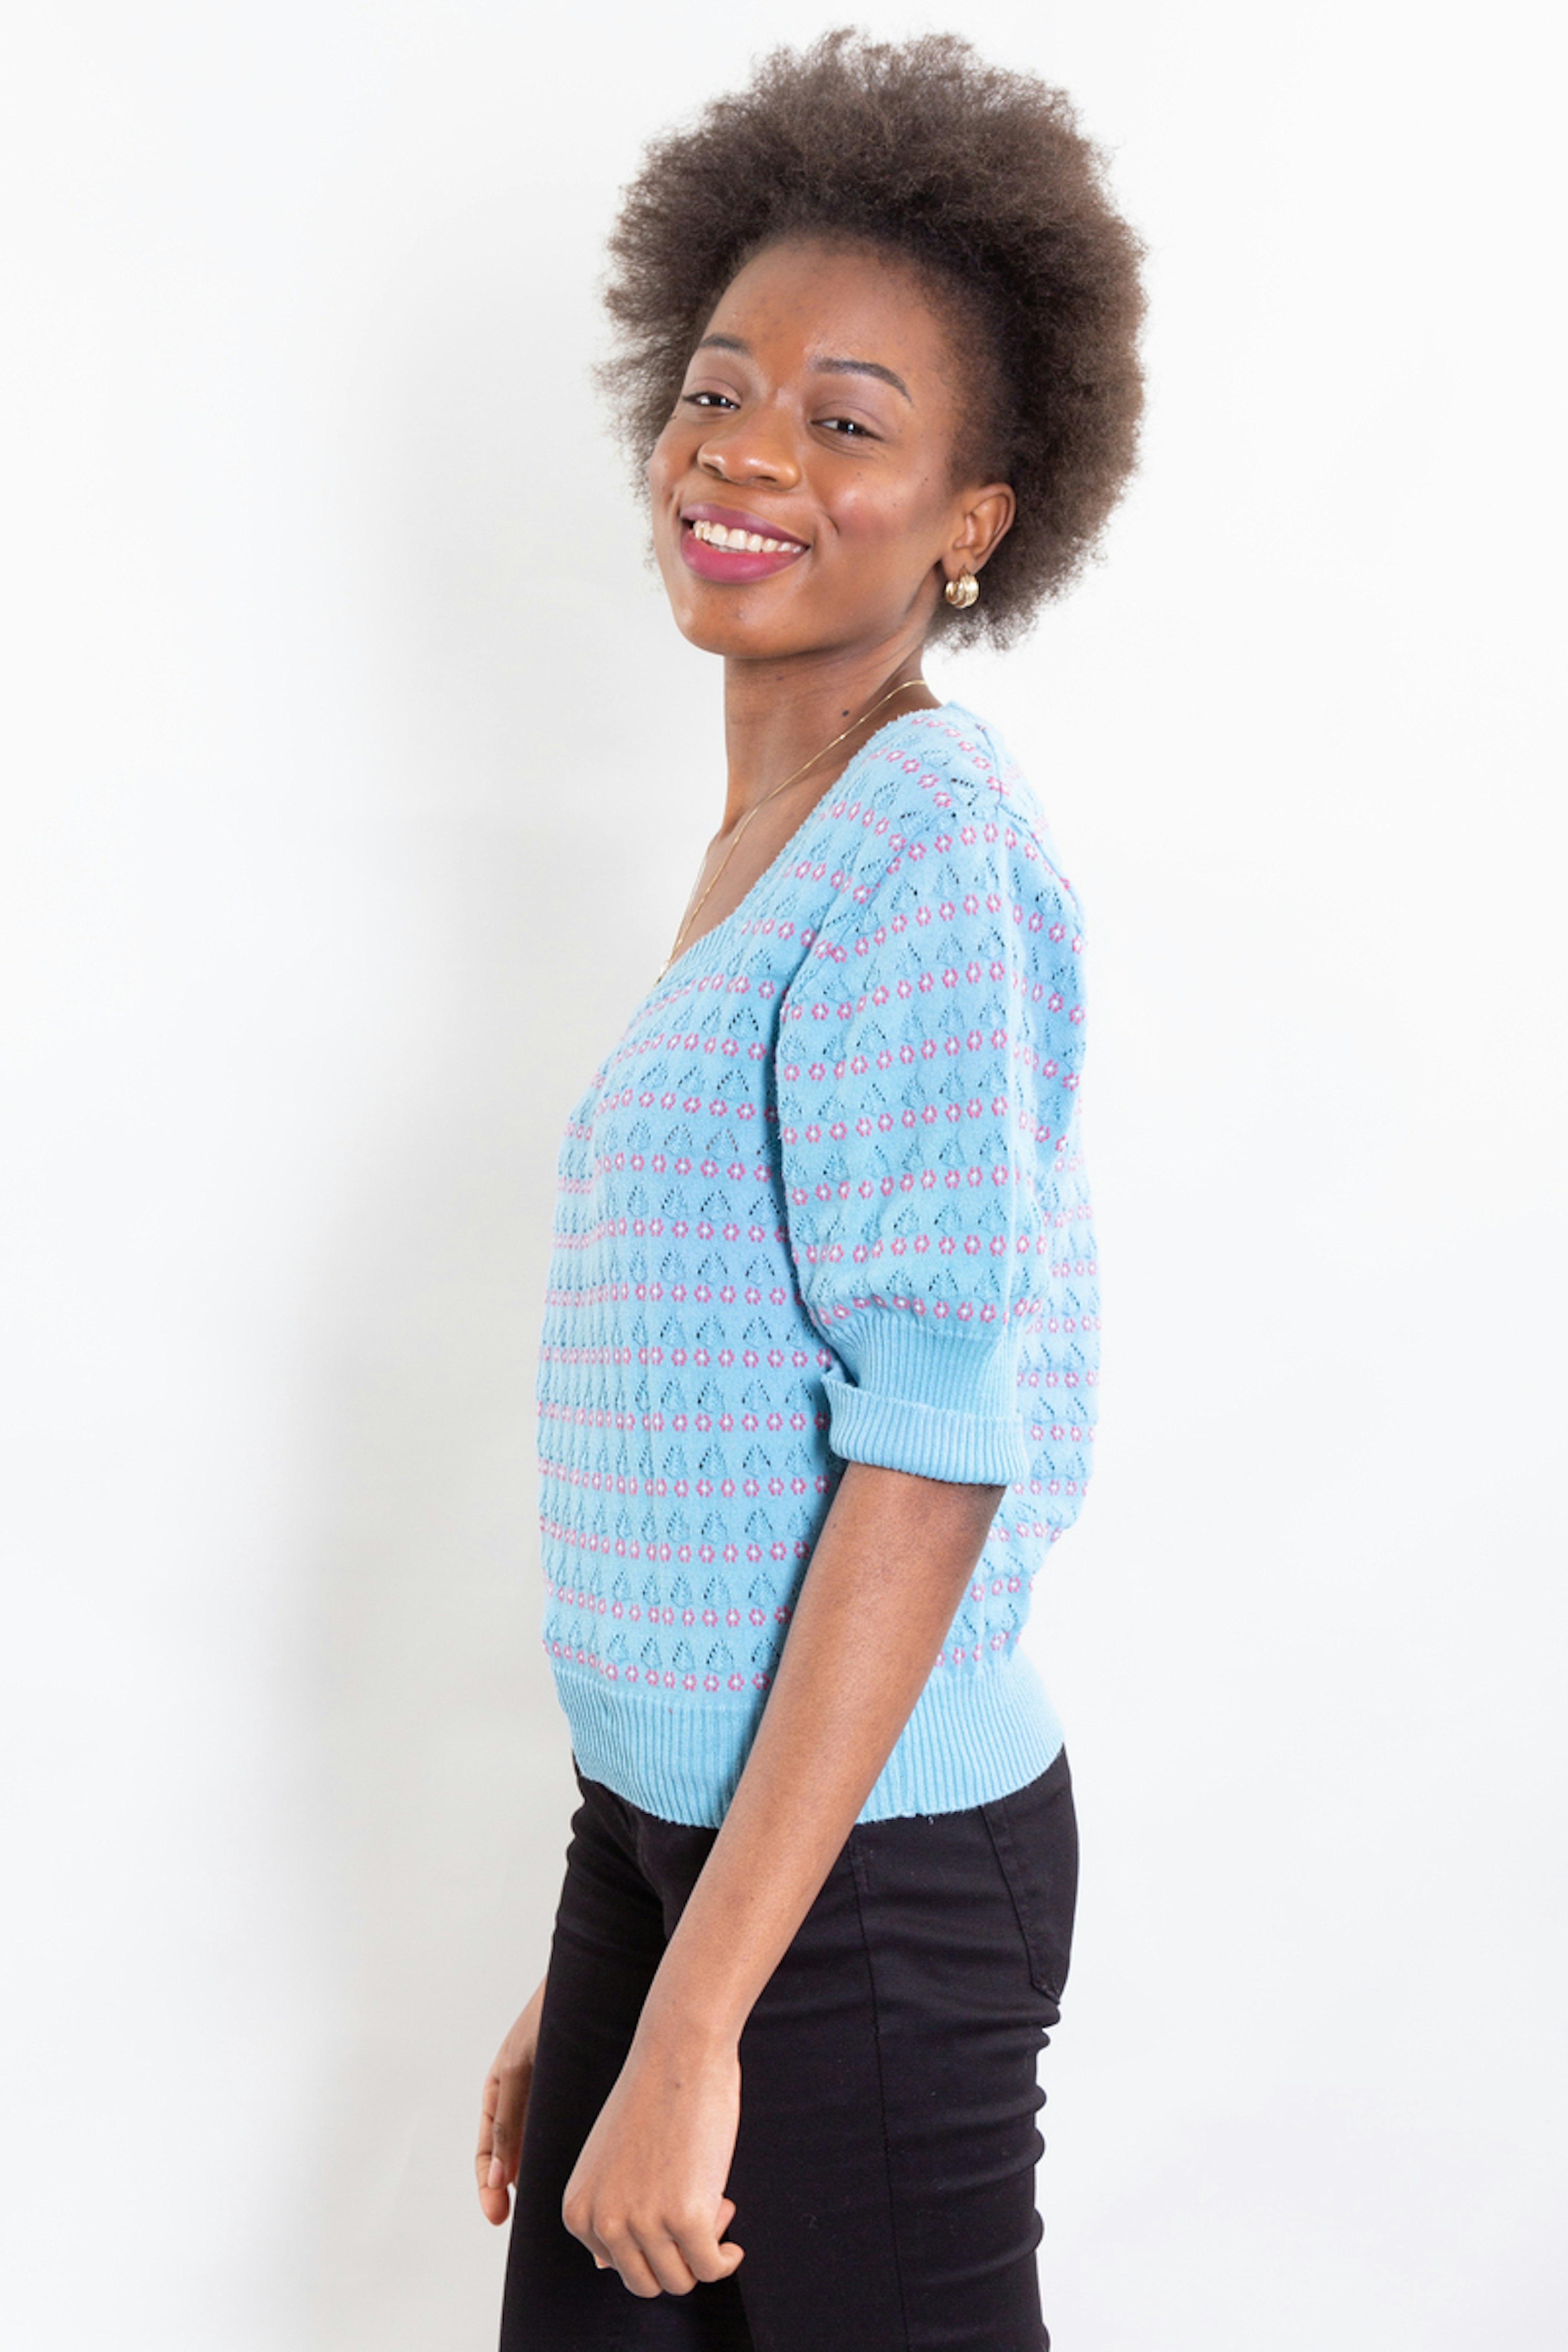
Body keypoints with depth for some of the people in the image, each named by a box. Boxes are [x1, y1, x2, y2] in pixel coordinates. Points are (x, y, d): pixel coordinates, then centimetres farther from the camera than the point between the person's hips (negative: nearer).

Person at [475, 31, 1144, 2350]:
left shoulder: (934, 859, -15)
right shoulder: (755, 861, 10)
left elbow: (934, 1451, -21)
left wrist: (696, 2030, -21)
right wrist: (590, 1984, 15)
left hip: (867, 1860, -8)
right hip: (667, 1826, 8)